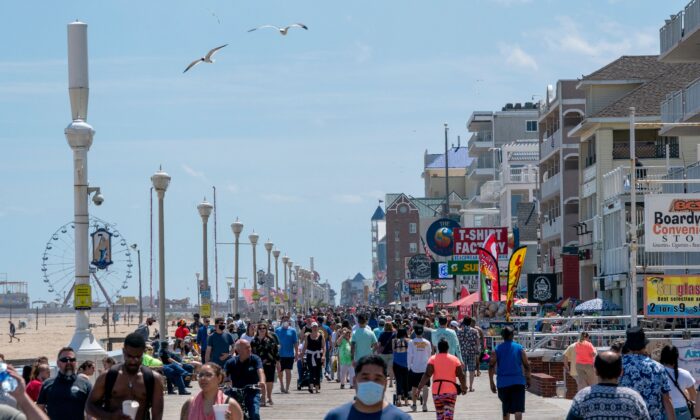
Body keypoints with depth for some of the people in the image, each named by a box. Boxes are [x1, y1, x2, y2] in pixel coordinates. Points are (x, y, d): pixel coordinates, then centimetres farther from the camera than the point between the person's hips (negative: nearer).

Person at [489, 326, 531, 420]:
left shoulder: (497, 349, 3)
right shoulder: (519, 348, 1)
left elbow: (491, 366, -2)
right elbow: (526, 365, 0)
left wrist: (491, 382, 1)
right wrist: (528, 379, 13)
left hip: (503, 383, 2)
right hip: (518, 382, -2)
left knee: (506, 408, 20)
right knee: (518, 408, -8)